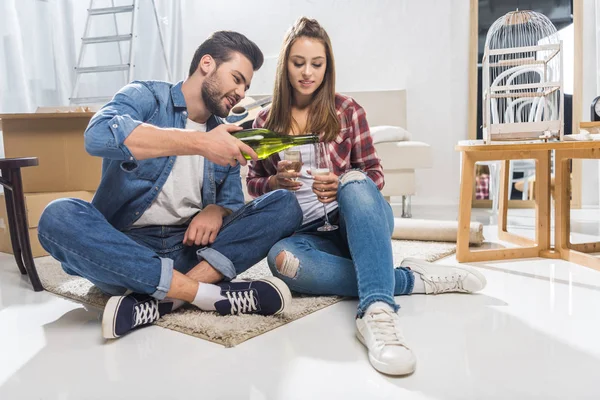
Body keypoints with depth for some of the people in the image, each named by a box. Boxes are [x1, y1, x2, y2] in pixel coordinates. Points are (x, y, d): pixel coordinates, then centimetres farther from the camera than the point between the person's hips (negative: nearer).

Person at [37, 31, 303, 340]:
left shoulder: (225, 135, 13)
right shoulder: (145, 96, -1)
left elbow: (232, 202, 11)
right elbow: (98, 134, -23)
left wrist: (215, 211, -14)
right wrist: (199, 143, -28)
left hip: (191, 250, 4)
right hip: (123, 248, -3)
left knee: (285, 205, -12)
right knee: (59, 217, -32)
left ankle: (164, 299, -27)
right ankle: (212, 294, -31)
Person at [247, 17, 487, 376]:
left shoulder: (347, 110, 4)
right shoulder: (266, 121, 8)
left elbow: (375, 173, 4)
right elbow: (254, 184, 12)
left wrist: (343, 186, -18)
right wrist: (277, 182, -11)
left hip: (353, 220, 0)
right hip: (307, 231, 1)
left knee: (354, 182, -36)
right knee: (282, 258, -36)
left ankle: (377, 310, -51)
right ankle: (412, 278, -25)